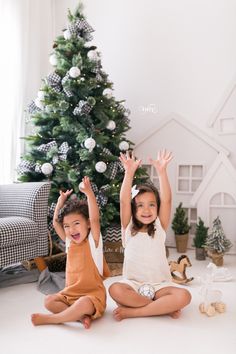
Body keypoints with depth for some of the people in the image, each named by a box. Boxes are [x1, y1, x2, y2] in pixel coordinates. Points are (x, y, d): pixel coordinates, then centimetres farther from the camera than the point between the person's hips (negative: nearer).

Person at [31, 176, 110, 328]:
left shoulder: (93, 242, -10)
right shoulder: (70, 243, 7)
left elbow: (95, 219, -26)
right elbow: (56, 223, 13)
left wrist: (89, 193, -35)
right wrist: (61, 201, 7)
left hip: (92, 295, -7)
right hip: (70, 294, 7)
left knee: (83, 304, -36)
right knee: (49, 301, -13)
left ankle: (50, 319, -18)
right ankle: (80, 315, -20)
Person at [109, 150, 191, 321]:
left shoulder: (159, 228, 3)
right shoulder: (129, 228, 2)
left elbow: (166, 200, -11)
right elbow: (124, 201, -13)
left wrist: (162, 171, -23)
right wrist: (129, 172, -24)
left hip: (159, 284, 1)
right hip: (133, 284, 0)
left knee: (183, 296, -28)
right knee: (115, 290, -32)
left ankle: (132, 311, -21)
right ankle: (164, 306, -21)